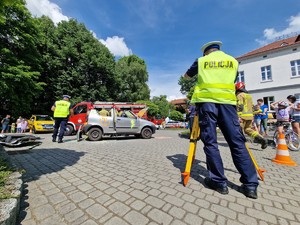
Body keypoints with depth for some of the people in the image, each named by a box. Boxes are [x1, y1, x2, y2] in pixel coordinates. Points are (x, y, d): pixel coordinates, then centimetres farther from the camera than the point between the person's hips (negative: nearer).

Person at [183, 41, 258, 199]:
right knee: (237, 141, 4)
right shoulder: (233, 61, 23)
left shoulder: (201, 61, 16)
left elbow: (186, 76, 28)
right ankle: (250, 184, 4)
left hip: (206, 101, -2)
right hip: (227, 102, 3)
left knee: (210, 142, -1)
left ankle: (219, 181, 1)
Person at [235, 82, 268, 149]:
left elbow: (240, 106, -18)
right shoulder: (249, 95, 21)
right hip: (250, 115, 8)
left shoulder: (239, 95, -7)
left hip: (243, 116, -8)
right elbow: (252, 106, 23)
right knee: (248, 129, 14)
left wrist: (238, 116, -21)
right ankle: (261, 138, -2)